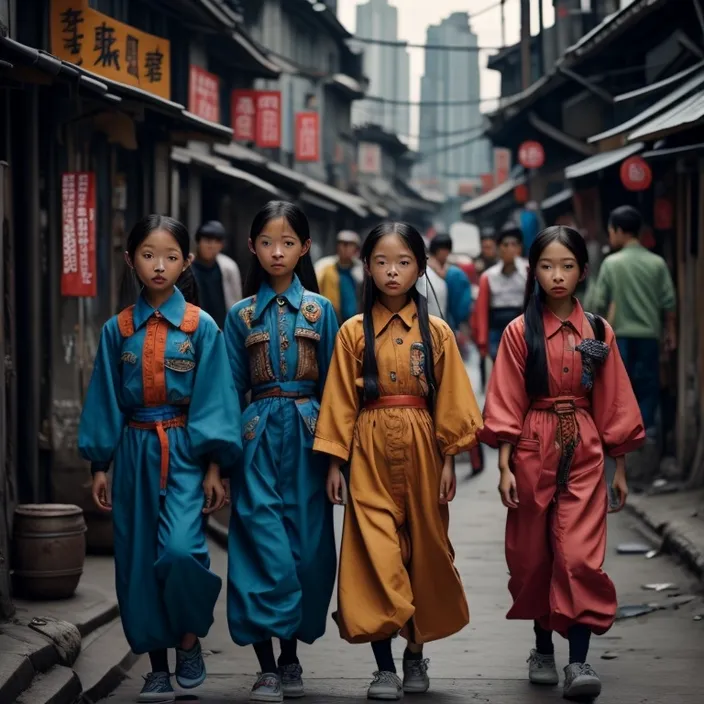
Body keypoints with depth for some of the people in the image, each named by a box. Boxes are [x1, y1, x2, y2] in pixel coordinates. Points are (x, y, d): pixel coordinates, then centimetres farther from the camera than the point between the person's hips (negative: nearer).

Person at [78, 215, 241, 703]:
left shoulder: (201, 327, -3)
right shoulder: (117, 330, 4)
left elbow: (214, 399, -4)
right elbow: (105, 401, 8)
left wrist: (214, 468, -8)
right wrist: (99, 465, 5)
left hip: (185, 452, -3)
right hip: (135, 453, 3)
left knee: (180, 550, -20)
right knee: (138, 559, 4)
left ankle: (190, 641, 4)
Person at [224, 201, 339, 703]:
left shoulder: (320, 310, 5)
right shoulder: (242, 315, 6)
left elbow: (332, 381, 5)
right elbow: (231, 388, 8)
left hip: (307, 432, 0)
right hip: (259, 434, 0)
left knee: (306, 541, 2)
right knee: (261, 536, -8)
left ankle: (291, 656, 18)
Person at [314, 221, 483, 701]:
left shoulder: (436, 332, 2)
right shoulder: (354, 332, 2)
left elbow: (450, 401, 2)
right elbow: (340, 401, 2)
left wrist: (449, 459, -2)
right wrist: (335, 462, -2)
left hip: (420, 449, 1)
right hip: (370, 451, -1)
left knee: (423, 548, 8)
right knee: (376, 554, -5)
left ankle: (416, 652, 25)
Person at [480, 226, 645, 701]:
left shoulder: (598, 332, 3)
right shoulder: (520, 332, -2)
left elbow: (613, 404, 7)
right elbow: (506, 405, -2)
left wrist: (620, 468, 7)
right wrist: (505, 467, -8)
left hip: (584, 453, 0)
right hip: (533, 451, 0)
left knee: (580, 556, -11)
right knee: (534, 556, 9)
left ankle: (579, 662, -11)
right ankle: (543, 649, 26)